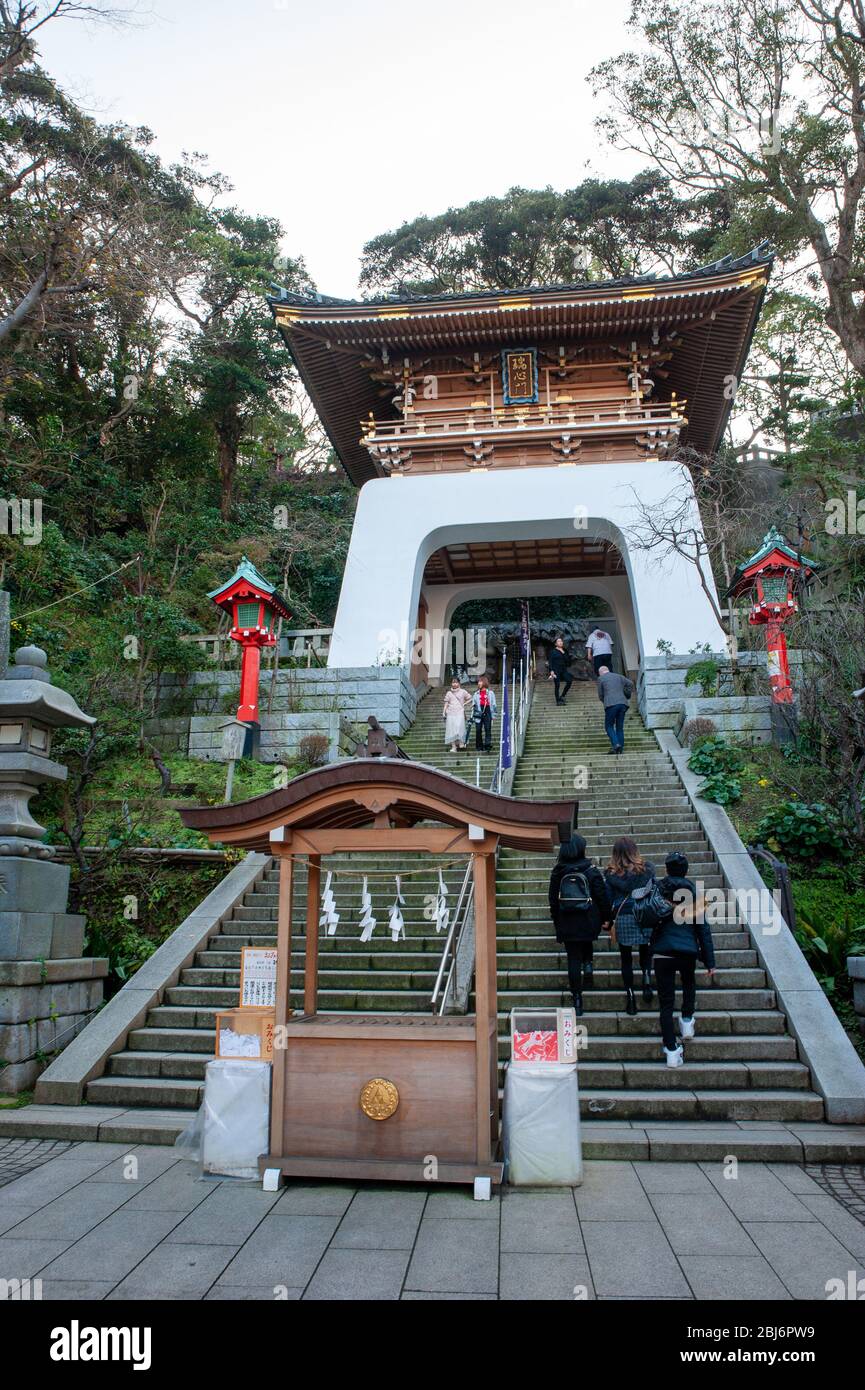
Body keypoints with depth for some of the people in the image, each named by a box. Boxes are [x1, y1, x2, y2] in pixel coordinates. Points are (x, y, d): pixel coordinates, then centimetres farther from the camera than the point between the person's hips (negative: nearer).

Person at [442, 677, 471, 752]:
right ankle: (453, 746, -4)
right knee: (451, 729, -4)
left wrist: (464, 704, 4)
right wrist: (444, 712, 2)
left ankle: (461, 742, -9)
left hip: (460, 713, -2)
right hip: (450, 713, 2)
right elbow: (446, 703, 13)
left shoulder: (463, 692, 10)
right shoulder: (449, 693, 15)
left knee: (459, 727, -20)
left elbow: (470, 699, 14)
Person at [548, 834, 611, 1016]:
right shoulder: (591, 871, -6)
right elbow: (602, 895, -5)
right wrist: (605, 918, 6)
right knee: (587, 943, 32)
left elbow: (553, 899, 7)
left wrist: (556, 922, 17)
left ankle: (577, 1000, 4)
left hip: (567, 923, 1)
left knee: (573, 959, 5)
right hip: (588, 921, -1)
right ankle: (588, 964, 5)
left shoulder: (558, 872, 1)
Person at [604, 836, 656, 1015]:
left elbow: (608, 898, 1)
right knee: (645, 952, 19)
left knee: (626, 958, 9)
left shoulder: (611, 873, -2)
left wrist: (608, 920, 11)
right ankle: (647, 979, -7)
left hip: (622, 918, 0)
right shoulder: (647, 868, -2)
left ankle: (630, 997, 7)